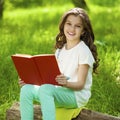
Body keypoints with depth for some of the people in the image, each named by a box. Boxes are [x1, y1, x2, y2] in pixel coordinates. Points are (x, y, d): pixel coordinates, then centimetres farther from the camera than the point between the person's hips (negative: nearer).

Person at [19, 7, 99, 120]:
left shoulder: (83, 51, -8)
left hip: (78, 95, -7)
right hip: (60, 91, 7)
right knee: (27, 89, -15)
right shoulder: (60, 49, 15)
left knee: (45, 89, -34)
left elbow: (80, 84, -12)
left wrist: (66, 83, -33)